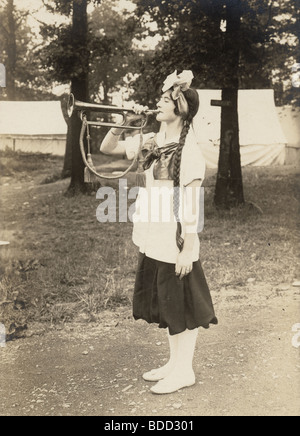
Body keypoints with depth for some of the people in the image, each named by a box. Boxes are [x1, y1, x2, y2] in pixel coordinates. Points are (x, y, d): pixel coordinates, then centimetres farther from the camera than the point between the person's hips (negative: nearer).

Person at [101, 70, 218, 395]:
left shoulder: (188, 149, -14)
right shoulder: (152, 143, 7)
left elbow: (191, 204, -16)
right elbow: (107, 148, 15)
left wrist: (188, 249, -17)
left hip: (176, 243, -8)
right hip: (153, 242, 8)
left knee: (181, 307, 6)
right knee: (165, 305, 18)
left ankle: (184, 371, 23)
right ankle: (174, 362, 35)